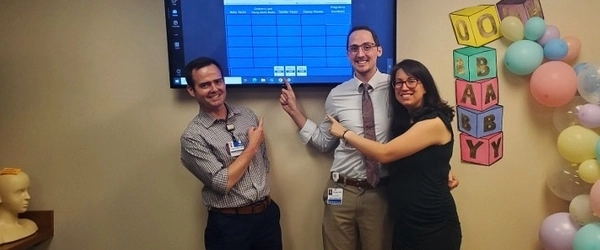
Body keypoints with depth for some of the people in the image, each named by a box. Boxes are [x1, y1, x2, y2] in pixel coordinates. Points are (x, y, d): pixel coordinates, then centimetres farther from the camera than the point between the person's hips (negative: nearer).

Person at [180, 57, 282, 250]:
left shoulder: (247, 114, 3)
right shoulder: (193, 136, -13)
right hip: (229, 223, -4)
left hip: (267, 213, 5)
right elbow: (222, 183, -19)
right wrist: (252, 146, -12)